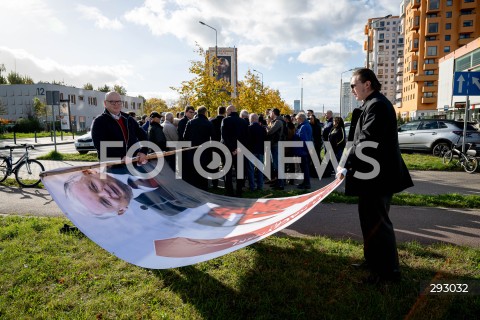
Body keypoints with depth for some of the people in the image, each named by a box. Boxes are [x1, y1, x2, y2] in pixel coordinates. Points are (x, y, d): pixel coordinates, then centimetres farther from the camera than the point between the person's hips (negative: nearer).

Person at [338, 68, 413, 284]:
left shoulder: (377, 105, -17)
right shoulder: (373, 104, 15)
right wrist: (351, 166, 12)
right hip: (372, 173, 10)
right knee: (370, 219, 19)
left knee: (377, 222, 0)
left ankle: (389, 270, 13)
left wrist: (347, 167, -19)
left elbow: (366, 141, -24)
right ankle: (373, 260, 33)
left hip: (376, 175, -10)